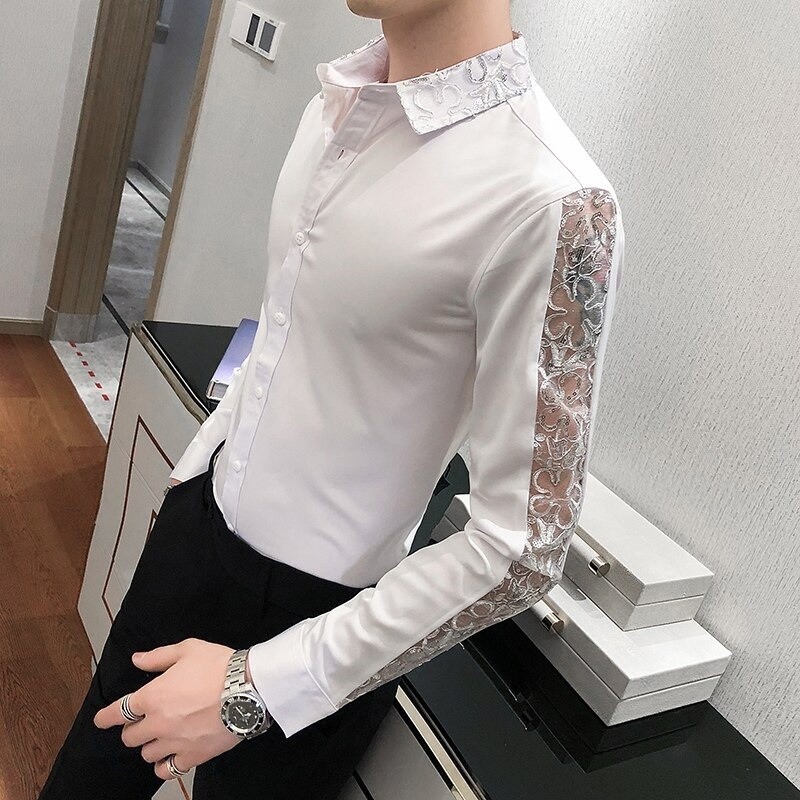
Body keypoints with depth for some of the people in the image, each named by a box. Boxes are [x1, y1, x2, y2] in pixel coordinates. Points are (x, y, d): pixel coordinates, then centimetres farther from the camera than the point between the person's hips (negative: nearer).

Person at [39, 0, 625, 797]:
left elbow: (522, 549, -22)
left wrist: (262, 684, -18)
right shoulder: (337, 98, -1)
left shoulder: (551, 201, -25)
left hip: (317, 607, -6)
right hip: (197, 521, 7)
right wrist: (199, 459, 16)